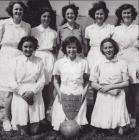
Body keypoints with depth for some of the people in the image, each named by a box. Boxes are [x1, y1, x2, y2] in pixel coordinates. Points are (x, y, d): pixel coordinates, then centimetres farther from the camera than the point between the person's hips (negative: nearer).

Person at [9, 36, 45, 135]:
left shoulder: (39, 61, 4)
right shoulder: (15, 61, 1)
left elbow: (42, 80, 1)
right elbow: (12, 82, -3)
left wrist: (32, 92, -13)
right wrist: (23, 93, -12)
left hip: (35, 96, 1)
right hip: (20, 96, -1)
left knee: (34, 131, 0)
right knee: (23, 132, -1)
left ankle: (33, 125, 34)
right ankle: (22, 127, 32)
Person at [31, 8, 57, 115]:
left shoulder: (54, 32, 18)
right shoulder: (34, 30, 10)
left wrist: (54, 49, 5)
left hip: (50, 58, 3)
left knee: (49, 85, -3)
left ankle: (44, 113, 9)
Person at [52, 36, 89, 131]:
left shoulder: (84, 62, 2)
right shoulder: (59, 63, 2)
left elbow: (86, 80, 9)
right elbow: (56, 80, 10)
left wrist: (84, 93, -4)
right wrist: (59, 93, -2)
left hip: (79, 97, 0)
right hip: (63, 96, 1)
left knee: (78, 125, -4)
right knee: (61, 123, -4)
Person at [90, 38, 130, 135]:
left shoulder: (122, 64, 2)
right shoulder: (99, 65, 4)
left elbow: (126, 83, 1)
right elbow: (93, 84, 2)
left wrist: (110, 86, -11)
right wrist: (111, 91, -10)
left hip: (118, 97, -1)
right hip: (103, 97, 1)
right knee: (104, 124, -6)